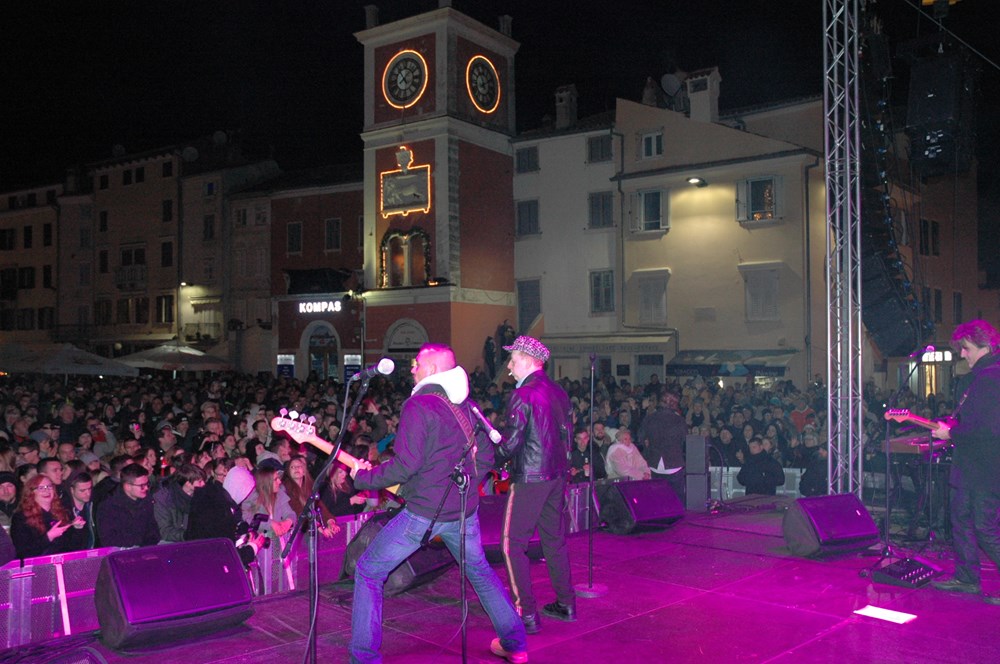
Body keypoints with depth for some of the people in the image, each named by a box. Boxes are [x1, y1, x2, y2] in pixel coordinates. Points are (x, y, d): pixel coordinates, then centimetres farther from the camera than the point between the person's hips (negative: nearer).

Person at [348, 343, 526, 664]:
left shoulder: (418, 405, -15)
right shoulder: (464, 405, 8)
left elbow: (405, 465, -20)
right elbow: (486, 457, 13)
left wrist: (362, 475, -7)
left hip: (424, 511, -7)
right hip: (465, 509, 7)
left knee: (368, 572, 7)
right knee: (480, 570, 27)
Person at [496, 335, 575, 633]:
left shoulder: (523, 395, -15)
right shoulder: (559, 393, 9)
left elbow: (510, 443, -17)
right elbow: (567, 433, 14)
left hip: (529, 478, -8)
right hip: (557, 475, 8)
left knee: (513, 545, -1)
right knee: (554, 540, 17)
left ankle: (527, 614, -1)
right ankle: (566, 605, 25)